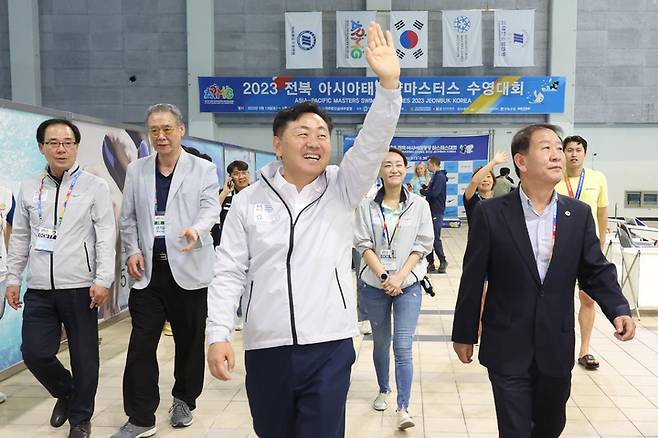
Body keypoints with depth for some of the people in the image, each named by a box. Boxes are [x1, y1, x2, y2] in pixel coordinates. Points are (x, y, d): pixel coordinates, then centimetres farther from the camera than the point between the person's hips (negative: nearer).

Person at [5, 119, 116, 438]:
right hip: (39, 289, 4)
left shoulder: (95, 186, -1)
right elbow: (19, 237, 15)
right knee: (34, 352, 2)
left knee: (84, 356, 4)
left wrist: (103, 280, -13)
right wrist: (13, 278, 12)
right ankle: (65, 392, 32)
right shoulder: (29, 188, 11)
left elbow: (105, 236, -6)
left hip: (80, 288, -3)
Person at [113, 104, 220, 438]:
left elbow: (211, 208, -8)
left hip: (188, 269, -2)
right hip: (147, 270, 2)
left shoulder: (203, 169, 2)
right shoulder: (136, 170, 11)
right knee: (141, 343, 1)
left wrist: (196, 229, -29)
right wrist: (132, 250, -1)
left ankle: (184, 401, 30)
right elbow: (128, 217, 13)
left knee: (189, 341, 10)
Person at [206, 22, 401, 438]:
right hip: (266, 349, 2)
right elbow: (229, 273, 1)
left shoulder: (342, 190, 0)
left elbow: (373, 143, -15)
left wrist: (389, 84, -28)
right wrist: (219, 335, -7)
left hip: (330, 348, -1)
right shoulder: (248, 200, 1)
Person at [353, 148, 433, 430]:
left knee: (403, 348, -7)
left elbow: (422, 245, -3)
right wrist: (383, 276, -14)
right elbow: (363, 244, -4)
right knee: (381, 343, 16)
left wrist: (400, 277, -12)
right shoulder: (367, 205, -3)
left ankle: (403, 408, -1)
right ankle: (383, 390, 36)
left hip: (408, 284, -1)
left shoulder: (419, 205, -2)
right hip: (374, 284, 1)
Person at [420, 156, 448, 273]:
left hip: (437, 212, -10)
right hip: (431, 211, 10)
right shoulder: (435, 176, 16)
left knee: (435, 238, -5)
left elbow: (434, 193, -23)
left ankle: (443, 261, 7)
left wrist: (421, 191, -9)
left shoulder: (440, 177, -14)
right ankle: (431, 263, 16)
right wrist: (426, 187, -1)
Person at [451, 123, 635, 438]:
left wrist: (619, 310, -13)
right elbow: (473, 279, -6)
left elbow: (596, 271, 5)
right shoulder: (490, 214, -10)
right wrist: (464, 334, -1)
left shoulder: (579, 215, 0)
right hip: (508, 349, -4)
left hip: (557, 349, 4)